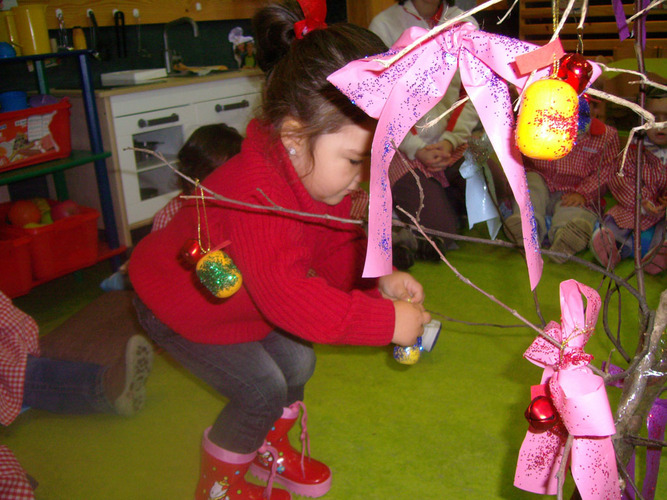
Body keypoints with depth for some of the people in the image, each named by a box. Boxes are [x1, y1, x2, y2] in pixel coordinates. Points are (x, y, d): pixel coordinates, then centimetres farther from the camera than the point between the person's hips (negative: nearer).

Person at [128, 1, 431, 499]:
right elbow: (289, 297, -47)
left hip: (243, 302, 8)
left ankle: (269, 451, 35)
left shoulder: (320, 170, -14)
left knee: (297, 363, 7)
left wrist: (379, 277, -21)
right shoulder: (256, 193, -45)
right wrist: (386, 321, -44)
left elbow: (334, 248, -3)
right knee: (263, 389, -11)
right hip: (177, 307, -8)